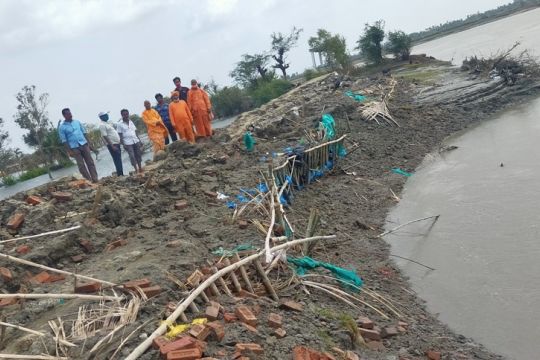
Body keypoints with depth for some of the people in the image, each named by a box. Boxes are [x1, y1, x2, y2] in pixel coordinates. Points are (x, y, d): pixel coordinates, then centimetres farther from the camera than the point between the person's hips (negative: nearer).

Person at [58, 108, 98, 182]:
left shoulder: (77, 122, 9)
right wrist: (69, 151, -10)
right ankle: (88, 181, 4)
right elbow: (64, 141, -4)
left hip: (84, 145, 3)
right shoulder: (62, 127, -3)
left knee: (90, 162, 0)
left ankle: (95, 179, 1)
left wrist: (88, 144, 8)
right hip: (74, 148, -3)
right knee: (81, 165, -1)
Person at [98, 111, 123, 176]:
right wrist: (112, 146, -23)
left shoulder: (107, 123, 15)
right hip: (112, 145, -9)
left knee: (119, 160, 11)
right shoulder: (102, 125, -14)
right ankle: (119, 174, -3)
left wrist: (119, 143, 20)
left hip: (117, 143, 9)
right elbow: (105, 136, -19)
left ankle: (121, 174, 17)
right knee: (117, 160, -7)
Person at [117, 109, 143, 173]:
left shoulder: (131, 122, 12)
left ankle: (140, 168, 15)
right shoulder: (120, 124, -1)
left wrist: (139, 140, 11)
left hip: (136, 141, 5)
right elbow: (120, 135, -3)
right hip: (128, 143, -5)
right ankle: (136, 170, -6)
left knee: (138, 155, 6)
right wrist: (123, 144, -10)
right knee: (132, 156, -8)